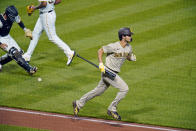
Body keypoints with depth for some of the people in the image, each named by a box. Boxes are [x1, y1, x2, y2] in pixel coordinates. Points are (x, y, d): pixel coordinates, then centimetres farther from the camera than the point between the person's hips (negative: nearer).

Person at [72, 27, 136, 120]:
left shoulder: (128, 47, 3)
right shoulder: (113, 46, -18)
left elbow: (129, 57, 19)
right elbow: (100, 51, -9)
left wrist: (132, 57, -5)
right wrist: (101, 64, -19)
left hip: (114, 73, 8)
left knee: (98, 91, 16)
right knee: (124, 88, -15)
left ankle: (78, 104, 28)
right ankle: (112, 109, -5)